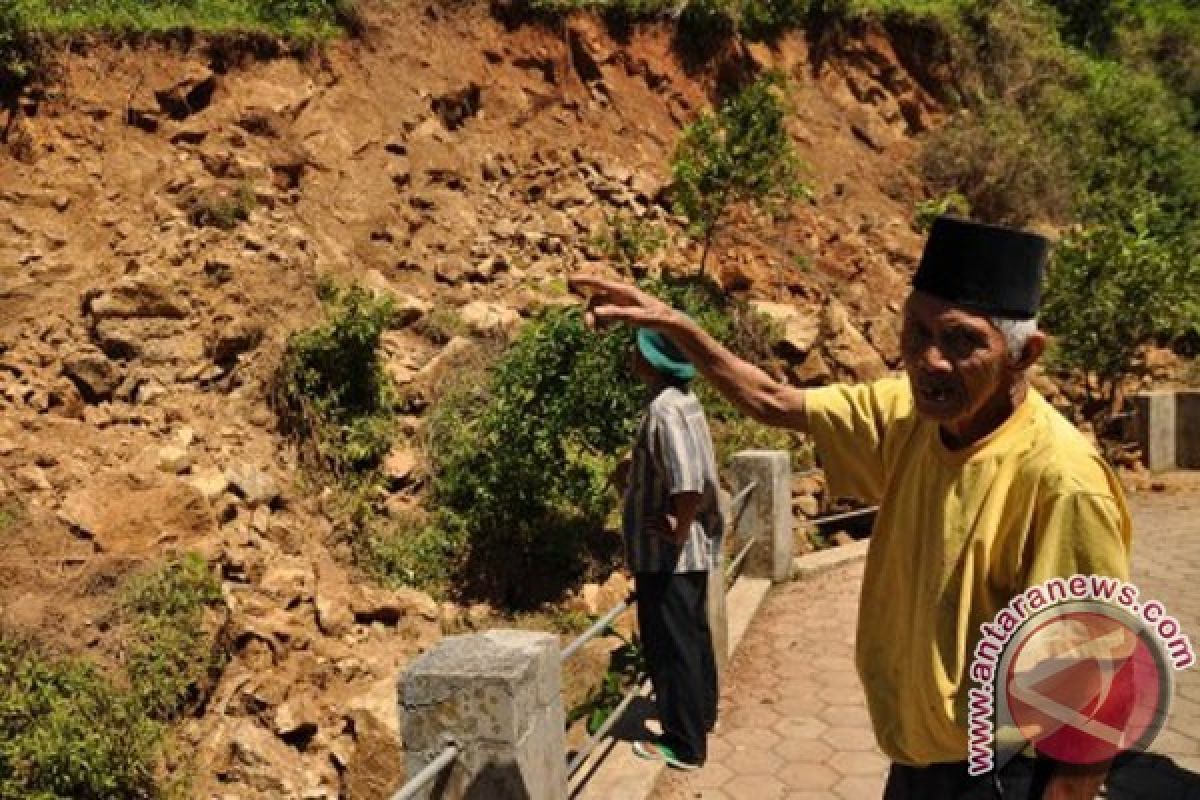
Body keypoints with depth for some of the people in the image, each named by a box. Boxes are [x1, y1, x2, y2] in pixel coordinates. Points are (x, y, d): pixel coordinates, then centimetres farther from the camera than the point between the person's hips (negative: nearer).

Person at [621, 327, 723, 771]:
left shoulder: (663, 410, -24)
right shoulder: (684, 401, 6)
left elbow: (688, 484, -35)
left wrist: (677, 530, -21)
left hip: (666, 555, -10)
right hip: (693, 551, 10)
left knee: (670, 647, 4)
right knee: (693, 637, 22)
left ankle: (684, 743, 17)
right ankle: (700, 715, 39)